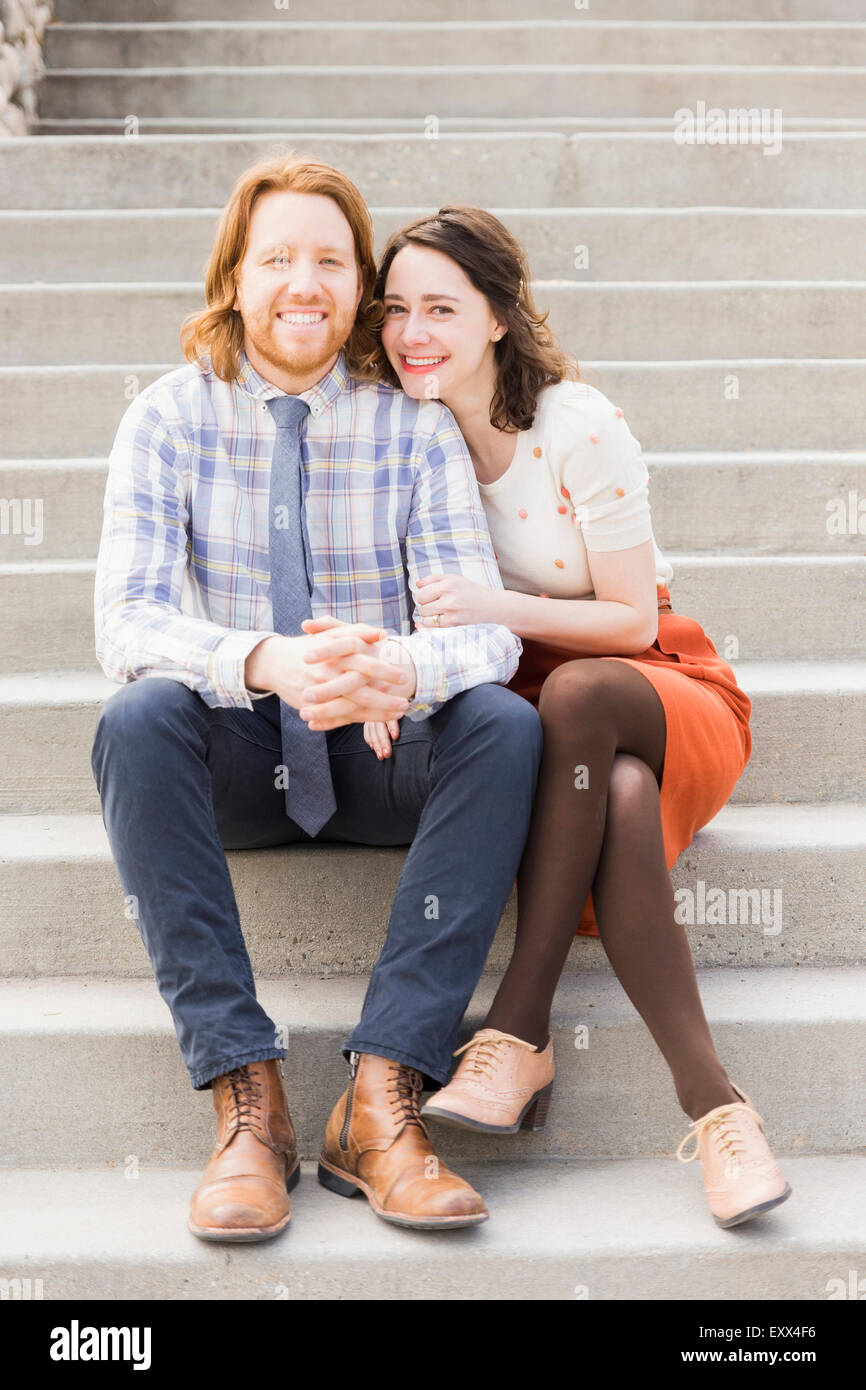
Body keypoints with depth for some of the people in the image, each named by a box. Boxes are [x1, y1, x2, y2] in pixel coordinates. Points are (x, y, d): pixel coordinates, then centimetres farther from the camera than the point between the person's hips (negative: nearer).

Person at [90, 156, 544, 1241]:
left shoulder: (415, 427, -4)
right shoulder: (170, 419, -5)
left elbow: (487, 627, -14)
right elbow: (126, 621, -18)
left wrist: (402, 672, -40)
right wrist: (263, 663, -39)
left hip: (384, 754, 1)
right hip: (239, 758, 0)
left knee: (506, 723, -28)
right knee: (137, 719, -31)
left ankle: (381, 1095, -31)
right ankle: (245, 1098, -30)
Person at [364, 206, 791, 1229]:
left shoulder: (581, 428, -14)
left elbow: (634, 622, -12)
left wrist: (497, 607, -29)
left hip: (661, 692, -2)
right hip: (520, 706, 2)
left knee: (573, 692, -40)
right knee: (620, 803, -36)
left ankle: (520, 1032, -36)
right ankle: (713, 1103, -34)